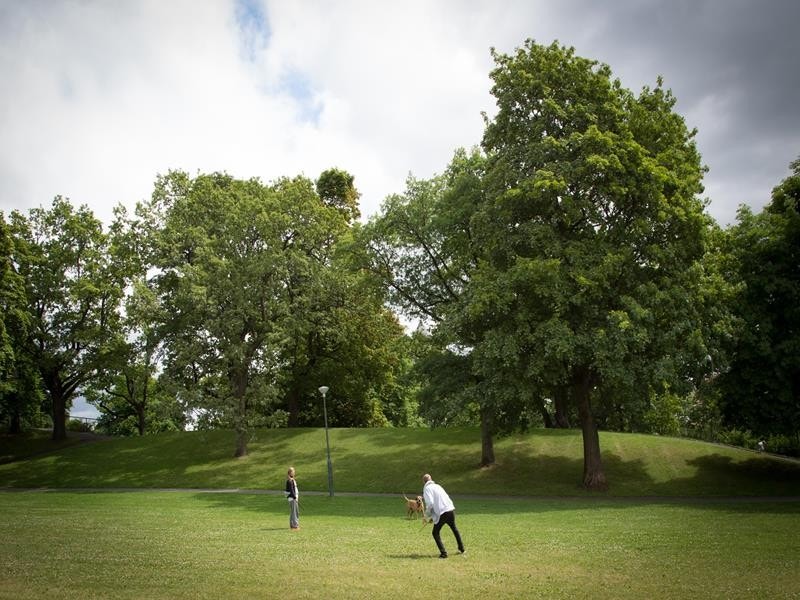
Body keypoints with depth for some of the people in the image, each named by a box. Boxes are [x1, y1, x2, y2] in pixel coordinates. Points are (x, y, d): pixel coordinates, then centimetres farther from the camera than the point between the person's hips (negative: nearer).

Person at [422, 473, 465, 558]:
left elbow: (430, 504, -14)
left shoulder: (427, 488, 0)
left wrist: (428, 516, 2)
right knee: (454, 529, 30)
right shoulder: (437, 486, 22)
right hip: (451, 509, 7)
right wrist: (433, 515, 28)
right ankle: (462, 549, 39)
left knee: (436, 533, 11)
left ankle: (443, 553, -1)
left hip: (442, 513, -7)